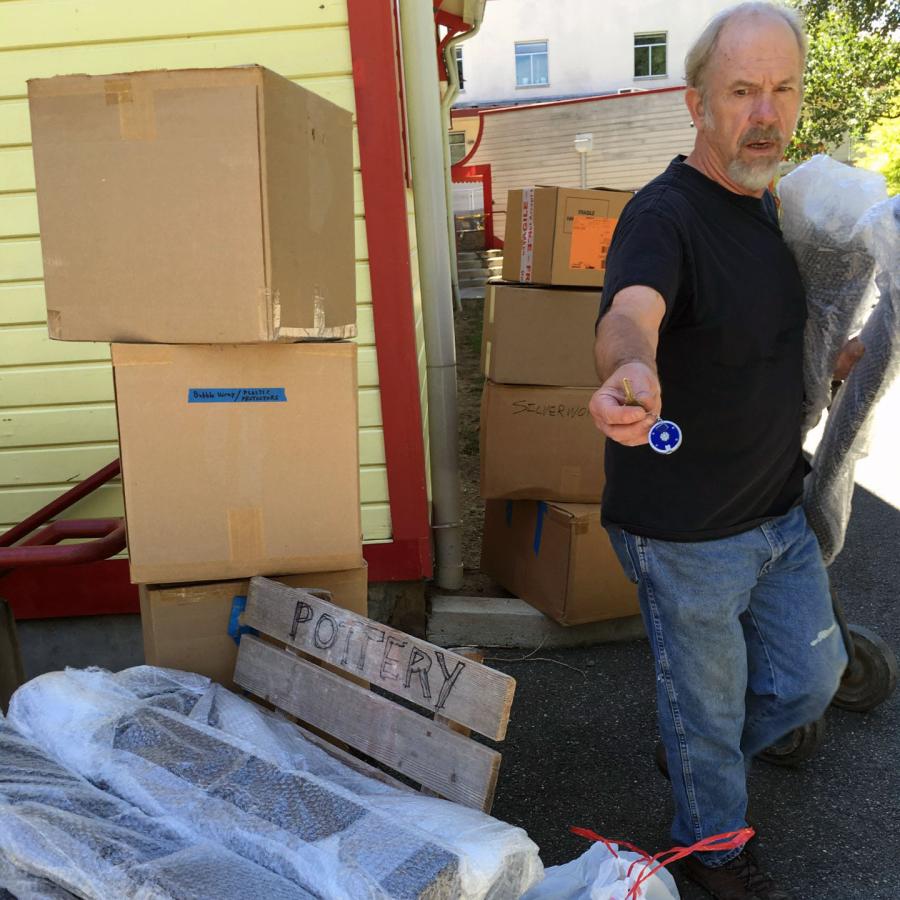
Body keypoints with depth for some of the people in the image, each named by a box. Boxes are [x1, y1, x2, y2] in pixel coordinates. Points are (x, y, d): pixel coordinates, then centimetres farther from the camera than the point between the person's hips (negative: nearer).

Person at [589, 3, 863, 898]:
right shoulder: (664, 213, -22)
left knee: (810, 677, 23)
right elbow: (630, 309, -44)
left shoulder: (765, 204, 6)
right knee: (708, 706, 14)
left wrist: (850, 353, 7)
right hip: (690, 535, -8)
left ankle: (697, 756, 50)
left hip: (780, 511, 8)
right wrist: (632, 371, -66)